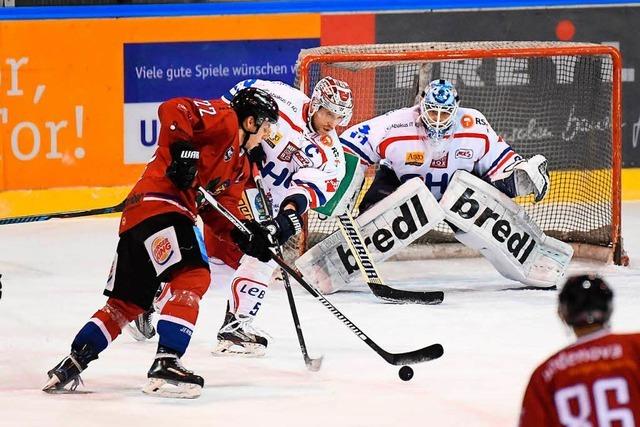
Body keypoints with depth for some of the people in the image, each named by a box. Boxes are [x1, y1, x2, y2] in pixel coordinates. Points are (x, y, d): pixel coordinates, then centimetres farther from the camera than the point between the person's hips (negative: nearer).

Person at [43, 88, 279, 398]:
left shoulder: (240, 162, 27)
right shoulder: (224, 119, -1)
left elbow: (221, 208, 21)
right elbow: (173, 110, -16)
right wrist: (182, 147, -27)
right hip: (158, 204, -11)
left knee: (128, 302, 13)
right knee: (192, 276, -19)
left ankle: (70, 366, 14)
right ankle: (166, 364, -28)